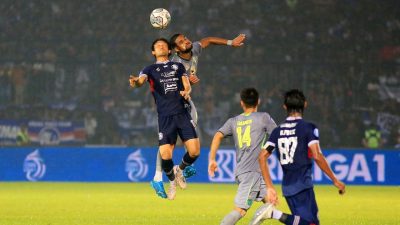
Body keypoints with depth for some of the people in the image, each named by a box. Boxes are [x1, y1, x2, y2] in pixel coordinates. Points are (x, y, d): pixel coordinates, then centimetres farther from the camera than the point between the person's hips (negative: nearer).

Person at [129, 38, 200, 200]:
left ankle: (179, 170, 22)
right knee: (165, 154, -13)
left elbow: (187, 86, 11)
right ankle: (172, 181, 17)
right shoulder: (150, 69, 11)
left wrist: (186, 92, -15)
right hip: (165, 116, -2)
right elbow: (141, 80, -10)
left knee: (194, 151, -10)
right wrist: (135, 81, -36)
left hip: (182, 113, 2)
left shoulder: (178, 67, 19)